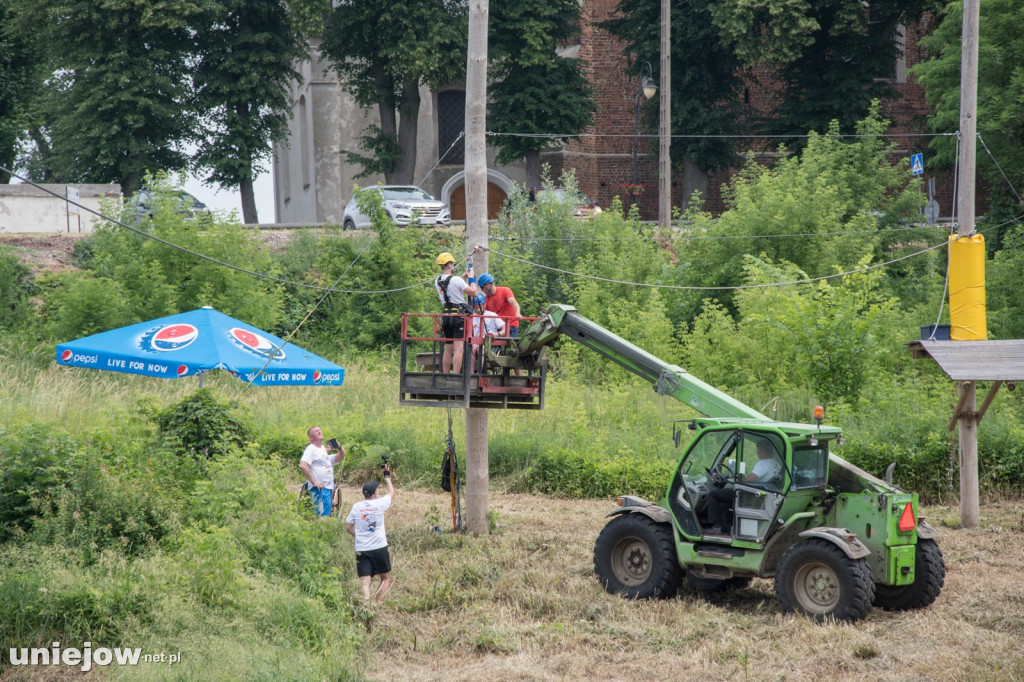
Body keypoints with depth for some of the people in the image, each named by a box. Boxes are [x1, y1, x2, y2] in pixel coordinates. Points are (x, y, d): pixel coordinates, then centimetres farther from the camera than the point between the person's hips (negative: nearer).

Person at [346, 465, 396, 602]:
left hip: (361, 549, 1)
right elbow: (391, 493, 15)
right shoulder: (379, 504, -5)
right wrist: (387, 477, 30)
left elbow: (348, 527, 9)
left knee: (365, 583, -4)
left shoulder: (356, 507, 1)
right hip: (379, 548, -1)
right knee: (386, 578, 16)